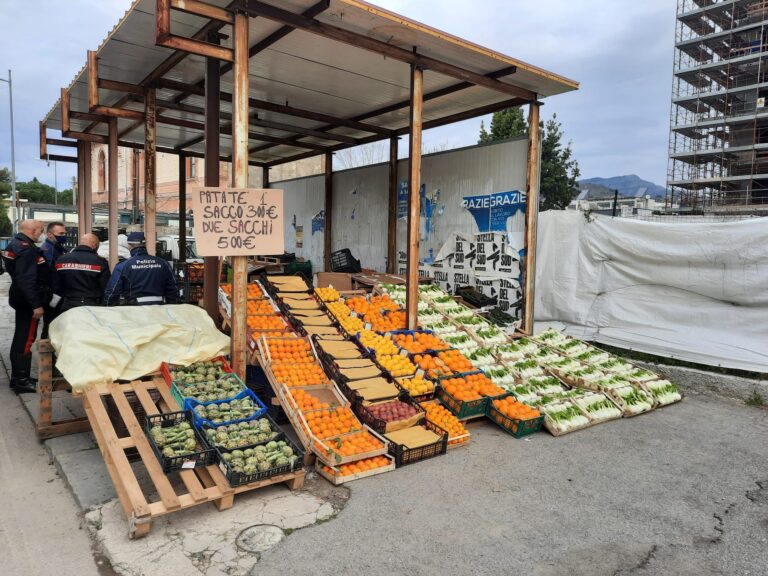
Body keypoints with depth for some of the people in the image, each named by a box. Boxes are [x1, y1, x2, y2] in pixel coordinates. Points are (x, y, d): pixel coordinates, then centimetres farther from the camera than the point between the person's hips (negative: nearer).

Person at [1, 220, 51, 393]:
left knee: (20, 338, 17)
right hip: (28, 301, -11)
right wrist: (36, 305, -25)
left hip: (21, 299, 11)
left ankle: (18, 378, 28)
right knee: (26, 340, -3)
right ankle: (21, 381, 4)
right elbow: (26, 280, -26)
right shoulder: (26, 249, -21)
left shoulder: (15, 244, 12)